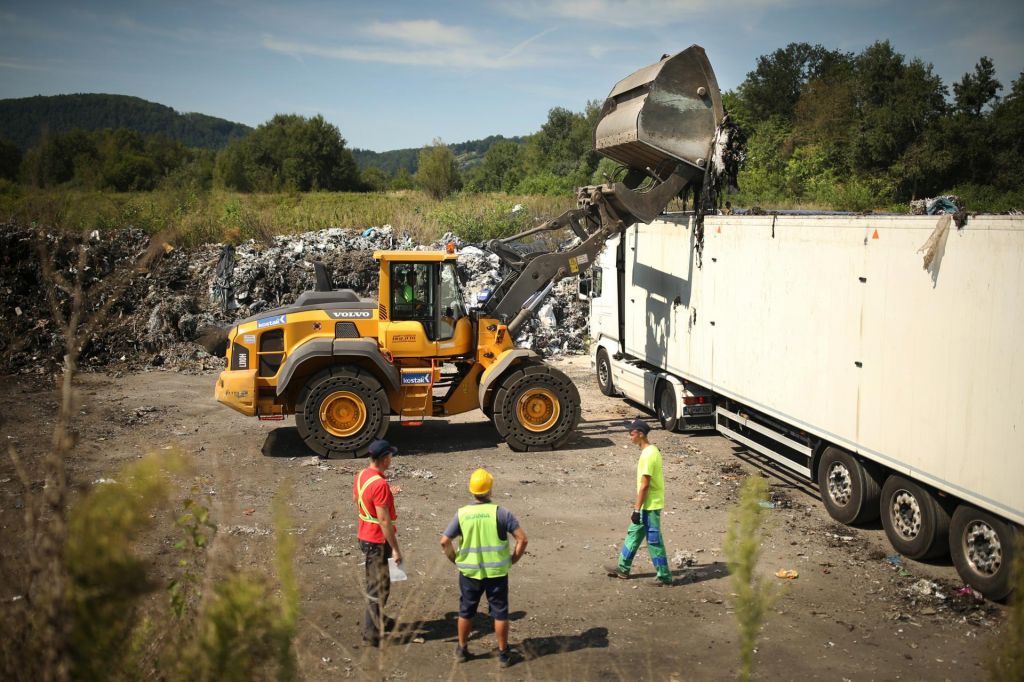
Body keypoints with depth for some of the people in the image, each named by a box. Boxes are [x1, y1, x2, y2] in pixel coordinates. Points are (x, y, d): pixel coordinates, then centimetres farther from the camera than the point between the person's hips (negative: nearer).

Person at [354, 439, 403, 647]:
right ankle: (371, 633, 7)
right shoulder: (380, 484, -26)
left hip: (365, 536, 9)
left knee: (375, 581, 24)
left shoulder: (361, 476, 1)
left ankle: (378, 619, 39)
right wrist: (395, 549, -20)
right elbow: (384, 520, -26)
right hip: (378, 541, -9)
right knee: (379, 587, 1)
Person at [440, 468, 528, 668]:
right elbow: (522, 538, -14)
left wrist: (456, 560, 7)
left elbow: (444, 541, -6)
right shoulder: (500, 512, -13)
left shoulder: (462, 514, -8)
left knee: (466, 612, 18)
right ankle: (503, 653, 21)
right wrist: (513, 559, 0)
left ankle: (462, 649, 31)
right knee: (500, 613, 12)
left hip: (469, 572, 2)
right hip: (497, 572, -1)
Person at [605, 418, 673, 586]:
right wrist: (639, 504, 24)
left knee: (654, 541, 0)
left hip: (650, 505, -10)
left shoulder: (647, 455, -23)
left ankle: (664, 576, 9)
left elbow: (645, 485, -23)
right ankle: (623, 568, 29)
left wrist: (637, 509, -19)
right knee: (633, 534, 18)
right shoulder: (651, 450, 8)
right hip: (649, 503, 10)